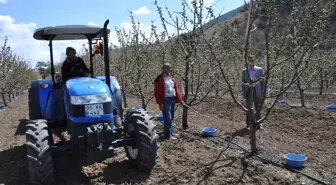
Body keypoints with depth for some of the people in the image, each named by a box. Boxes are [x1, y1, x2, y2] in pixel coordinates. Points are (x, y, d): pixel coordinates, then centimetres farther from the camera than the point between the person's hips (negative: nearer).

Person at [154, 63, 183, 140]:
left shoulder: (172, 78, 15)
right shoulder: (159, 79, -8)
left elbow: (176, 89, 15)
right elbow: (157, 92, -11)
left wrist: (180, 99, 8)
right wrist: (160, 103, -16)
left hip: (173, 99, 7)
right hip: (165, 101, -7)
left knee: (171, 118, 15)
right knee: (168, 118, -8)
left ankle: (170, 133, 28)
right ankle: (168, 135, 0)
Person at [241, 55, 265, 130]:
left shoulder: (260, 69, 4)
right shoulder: (244, 71, 5)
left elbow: (263, 81, 5)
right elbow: (243, 82, 7)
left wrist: (263, 92, -2)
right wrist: (244, 93, -1)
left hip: (257, 92, 0)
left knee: (258, 109, 5)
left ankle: (258, 124, 15)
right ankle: (248, 125, 12)